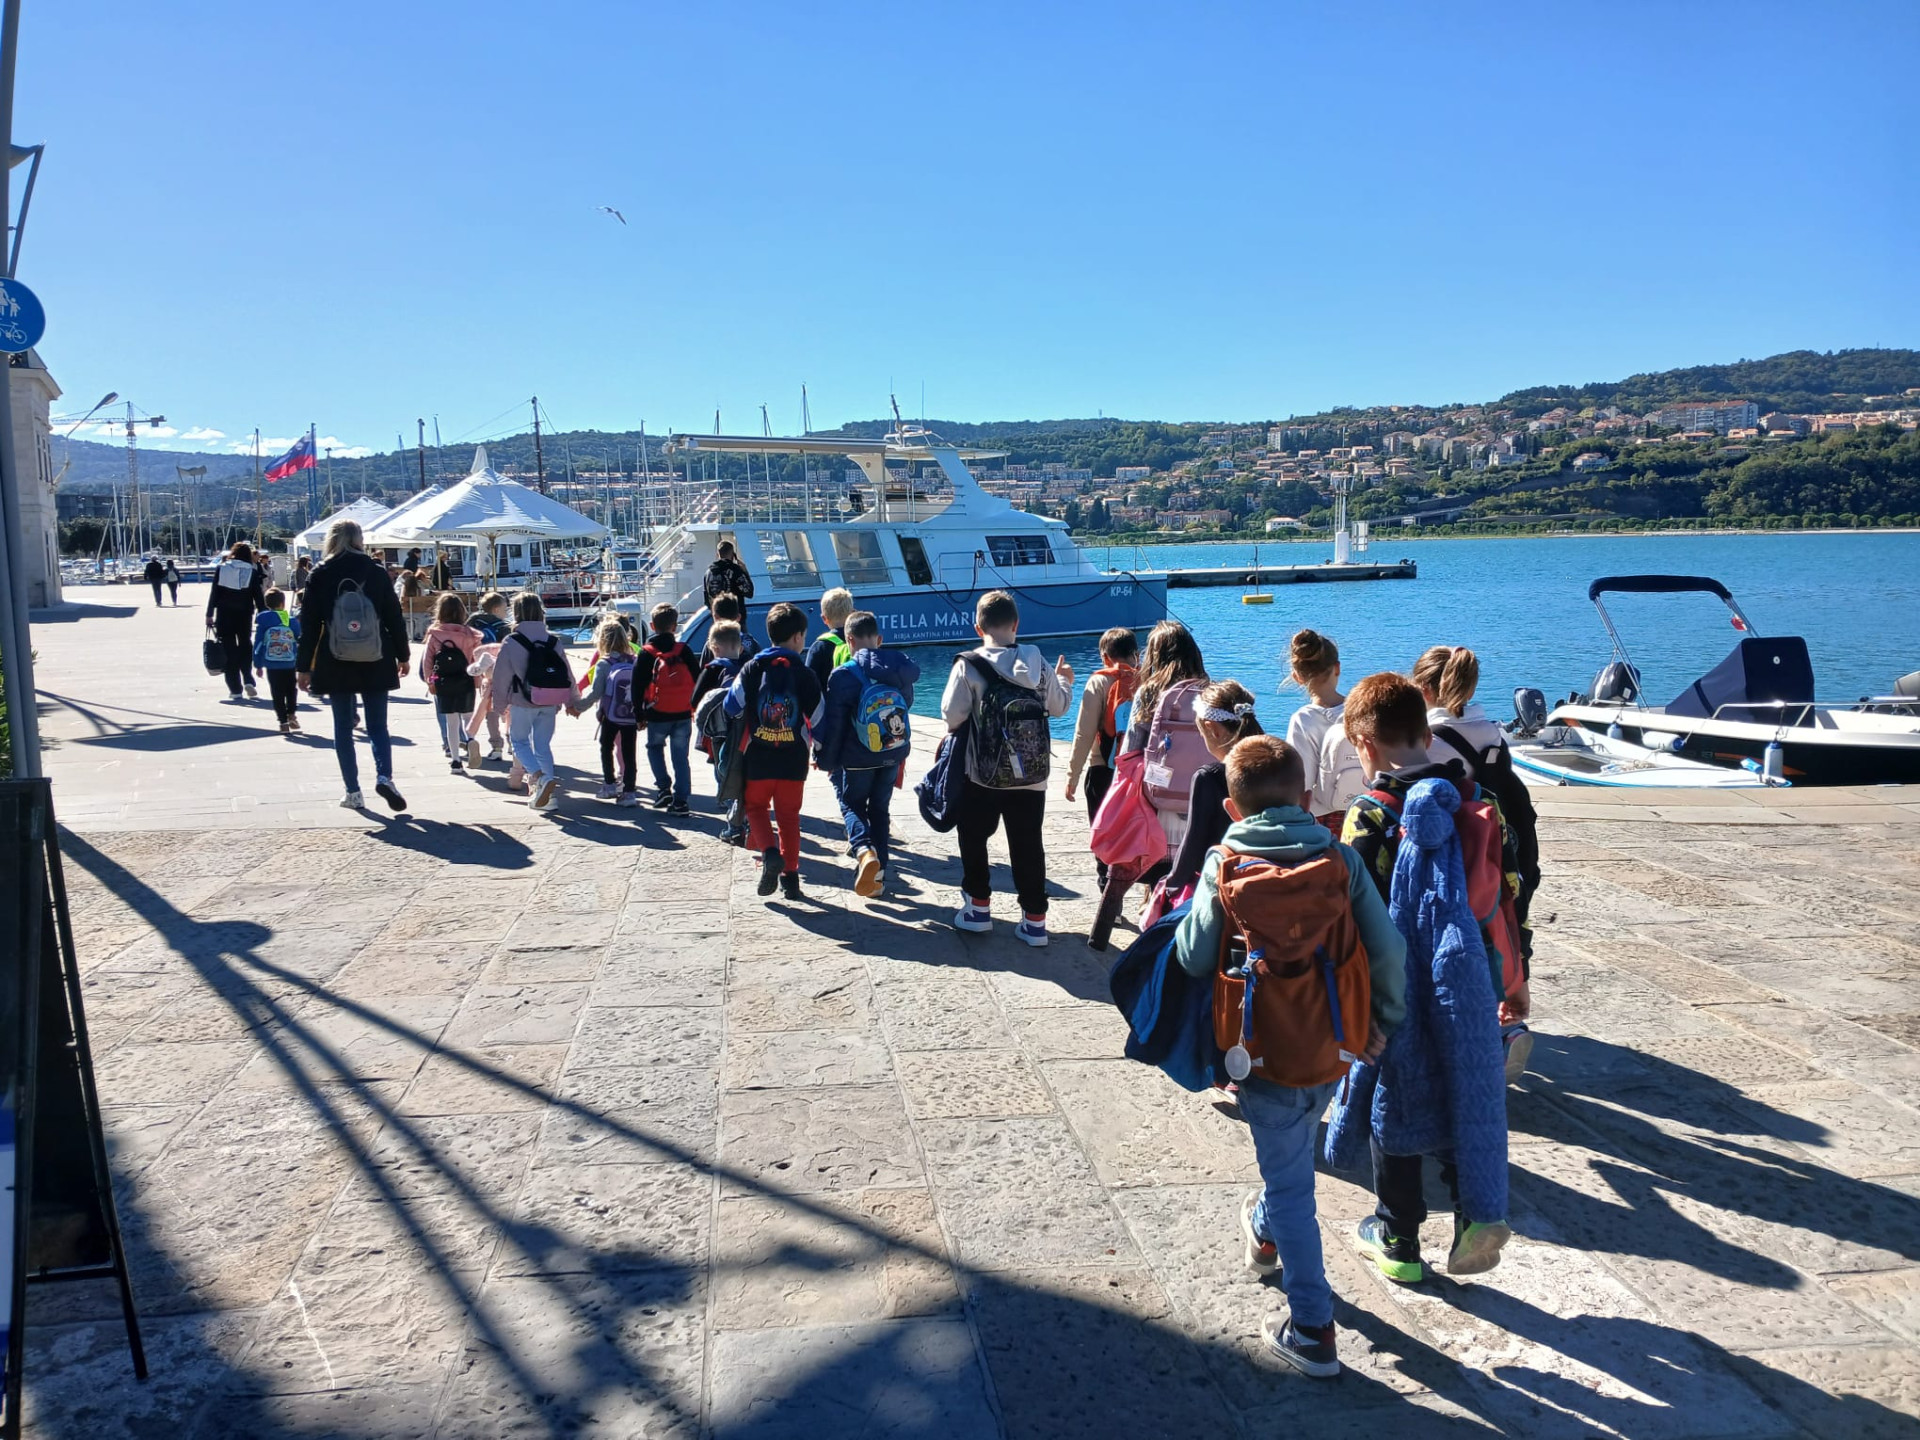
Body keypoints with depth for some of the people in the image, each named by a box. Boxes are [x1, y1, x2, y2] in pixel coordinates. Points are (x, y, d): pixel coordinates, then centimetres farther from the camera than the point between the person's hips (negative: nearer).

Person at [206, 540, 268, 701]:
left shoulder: (221, 568, 2)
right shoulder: (252, 571, -1)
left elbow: (213, 593, 1)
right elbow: (258, 596, -2)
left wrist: (209, 615, 4)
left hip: (224, 615, 0)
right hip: (244, 615, 0)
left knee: (229, 650, 5)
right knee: (245, 647, 14)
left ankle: (235, 689, 3)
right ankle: (249, 681, -6)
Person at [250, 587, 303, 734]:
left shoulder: (263, 621, -2)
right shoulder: (293, 622, 1)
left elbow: (258, 643, 0)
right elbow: (300, 644, 8)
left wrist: (258, 665, 6)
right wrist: (300, 665, 19)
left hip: (271, 665, -1)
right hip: (290, 665, 1)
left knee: (277, 694, 5)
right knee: (291, 690, 19)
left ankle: (283, 722, 3)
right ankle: (292, 713, 3)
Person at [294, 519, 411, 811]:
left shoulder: (320, 575, -1)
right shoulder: (376, 571, 0)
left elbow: (309, 624, -1)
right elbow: (394, 617, 2)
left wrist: (304, 667, 4)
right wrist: (402, 656, 11)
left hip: (335, 664, -1)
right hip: (375, 662, 1)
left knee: (343, 727, 8)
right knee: (377, 725, 7)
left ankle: (352, 791, 8)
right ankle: (384, 776, -16)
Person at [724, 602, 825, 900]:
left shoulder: (752, 668, -4)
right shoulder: (804, 673, -5)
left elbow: (731, 707, -3)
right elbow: (819, 717, -2)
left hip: (758, 759, 0)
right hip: (793, 760, 0)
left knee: (756, 807, 18)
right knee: (789, 815, 12)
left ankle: (770, 852, -7)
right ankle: (790, 875, 12)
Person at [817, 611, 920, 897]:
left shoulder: (843, 675, -17)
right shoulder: (900, 667, -3)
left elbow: (833, 723, -13)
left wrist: (827, 760, -2)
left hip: (858, 757, -4)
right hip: (894, 754, 4)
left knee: (851, 804, 13)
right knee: (880, 809, 16)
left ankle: (863, 849, -16)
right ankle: (878, 873, 16)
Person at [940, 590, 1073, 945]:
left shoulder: (969, 666, -13)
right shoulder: (1039, 664, -2)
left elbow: (951, 716, -12)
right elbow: (1059, 706, 10)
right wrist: (1065, 681, 30)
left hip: (983, 776, -3)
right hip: (1031, 777, 3)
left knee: (973, 838, 17)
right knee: (1028, 845, 10)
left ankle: (978, 906, 24)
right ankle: (1034, 919, 12)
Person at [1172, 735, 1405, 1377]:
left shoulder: (1223, 866, -13)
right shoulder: (1341, 859, -7)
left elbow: (1195, 958, -13)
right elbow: (1387, 948, -7)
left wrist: (1185, 906, 6)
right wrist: (1385, 1020, 7)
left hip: (1265, 1053, -4)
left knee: (1290, 1183, 7)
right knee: (1294, 1152, 30)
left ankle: (1312, 1329, 11)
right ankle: (1265, 1232, 55)